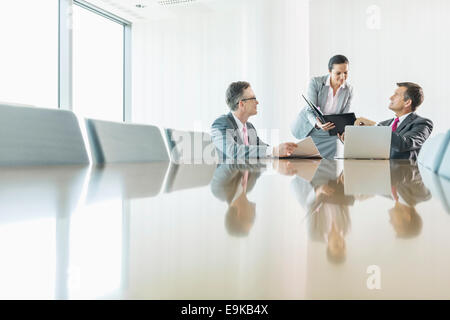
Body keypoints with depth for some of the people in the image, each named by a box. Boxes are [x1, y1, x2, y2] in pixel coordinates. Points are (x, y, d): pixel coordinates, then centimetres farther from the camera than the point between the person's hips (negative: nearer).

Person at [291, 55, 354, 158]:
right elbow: (310, 110, -22)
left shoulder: (349, 90, -6)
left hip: (329, 134, 3)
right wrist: (317, 124, -45)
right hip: (308, 128, -3)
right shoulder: (315, 82, -17)